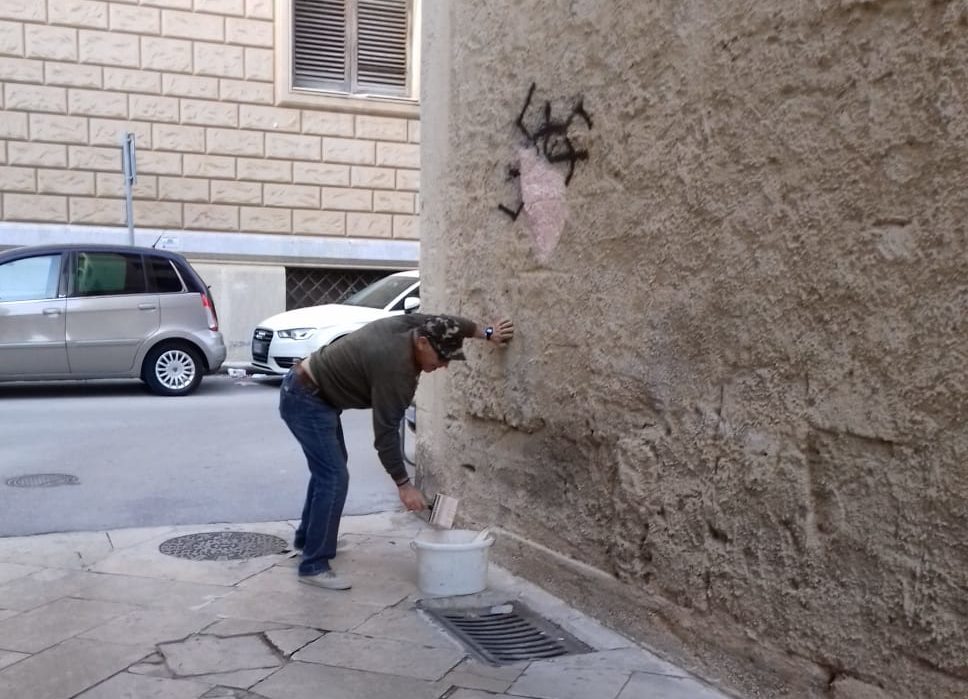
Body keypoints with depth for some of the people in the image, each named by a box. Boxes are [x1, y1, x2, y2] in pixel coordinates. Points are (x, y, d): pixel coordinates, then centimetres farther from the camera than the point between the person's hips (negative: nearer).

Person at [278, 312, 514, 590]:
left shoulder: (409, 324, -6)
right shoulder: (395, 369, -29)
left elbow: (451, 324, 15)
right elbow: (386, 432, -25)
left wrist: (488, 333, 17)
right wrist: (403, 484, -20)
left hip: (313, 391, 11)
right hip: (305, 400, -11)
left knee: (328, 468, 23)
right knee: (334, 477, -13)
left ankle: (307, 537, 38)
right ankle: (314, 566, -7)